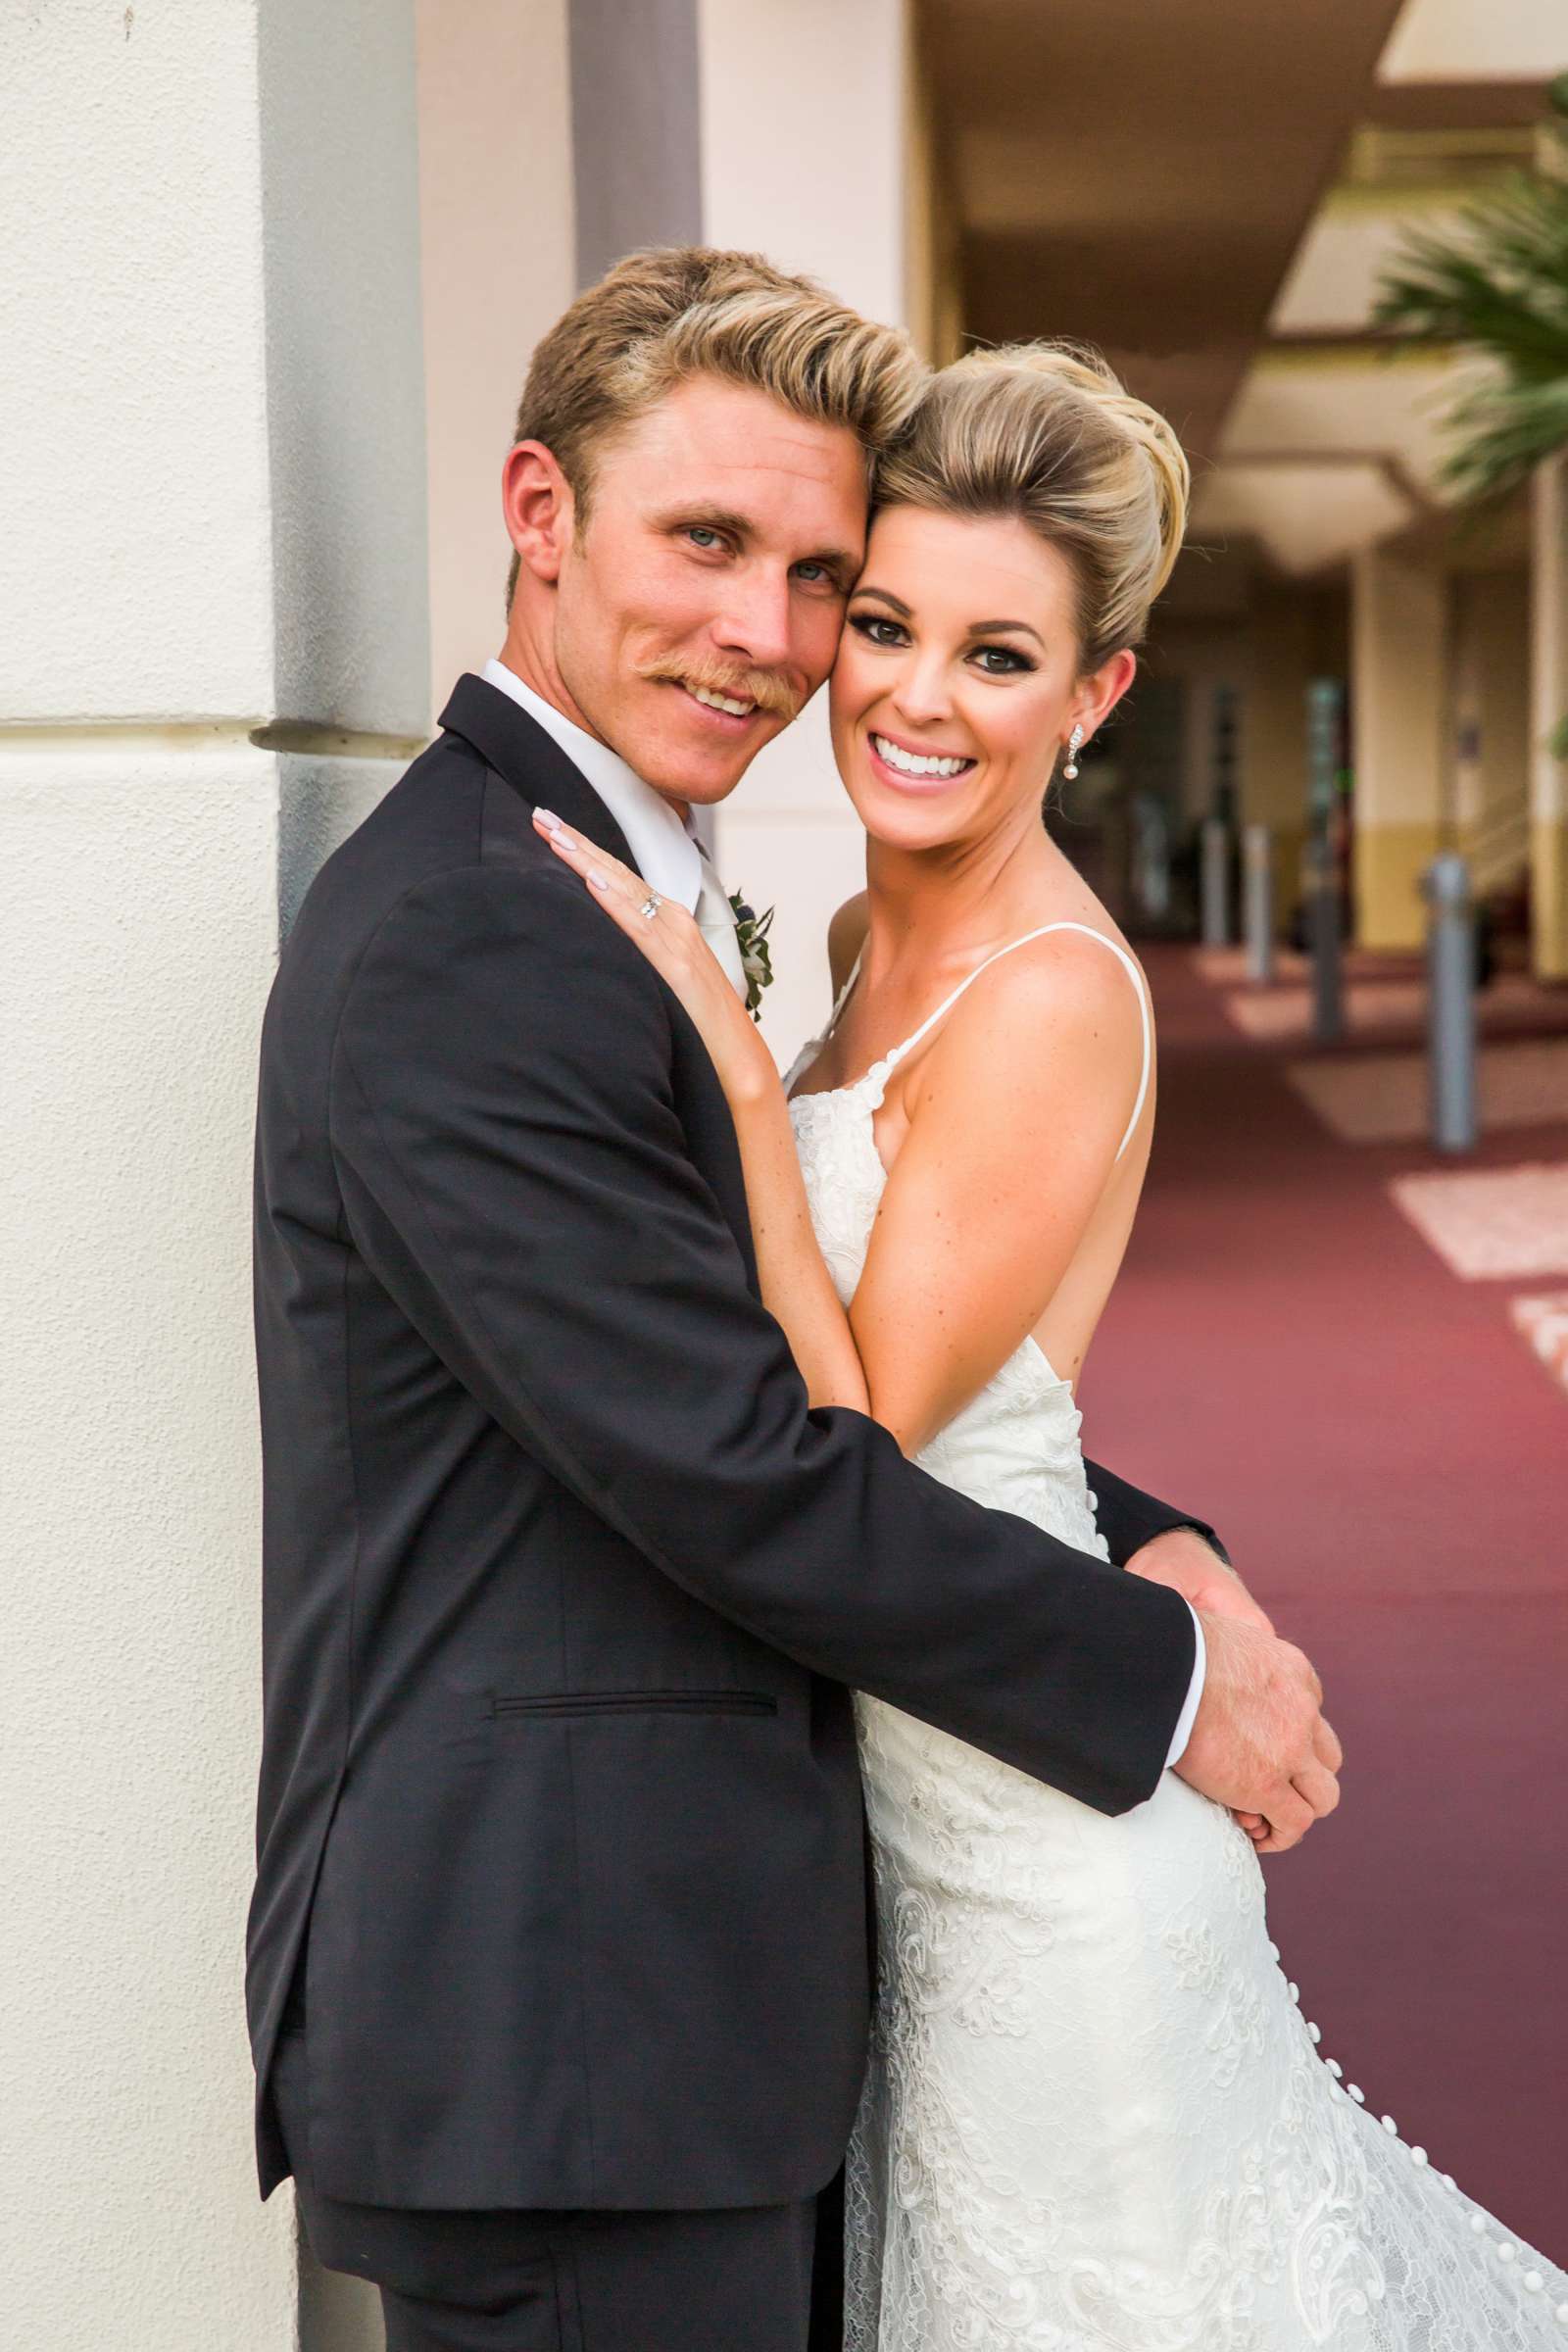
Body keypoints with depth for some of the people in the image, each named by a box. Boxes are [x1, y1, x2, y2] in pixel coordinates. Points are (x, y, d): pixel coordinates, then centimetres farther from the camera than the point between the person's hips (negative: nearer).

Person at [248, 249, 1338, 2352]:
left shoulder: (612, 911, 14)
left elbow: (820, 1359, 15)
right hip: (565, 2040, -10)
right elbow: (735, 1467, -21)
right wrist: (1164, 1677, -10)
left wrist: (1143, 1541, 0)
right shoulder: (465, 944, -19)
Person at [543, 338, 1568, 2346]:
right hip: (904, 1793, 9)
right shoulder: (875, 943, 5)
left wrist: (734, 1063, -27)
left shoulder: (1050, 999, -22)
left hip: (1029, 1838, -9)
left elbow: (853, 1442, -24)